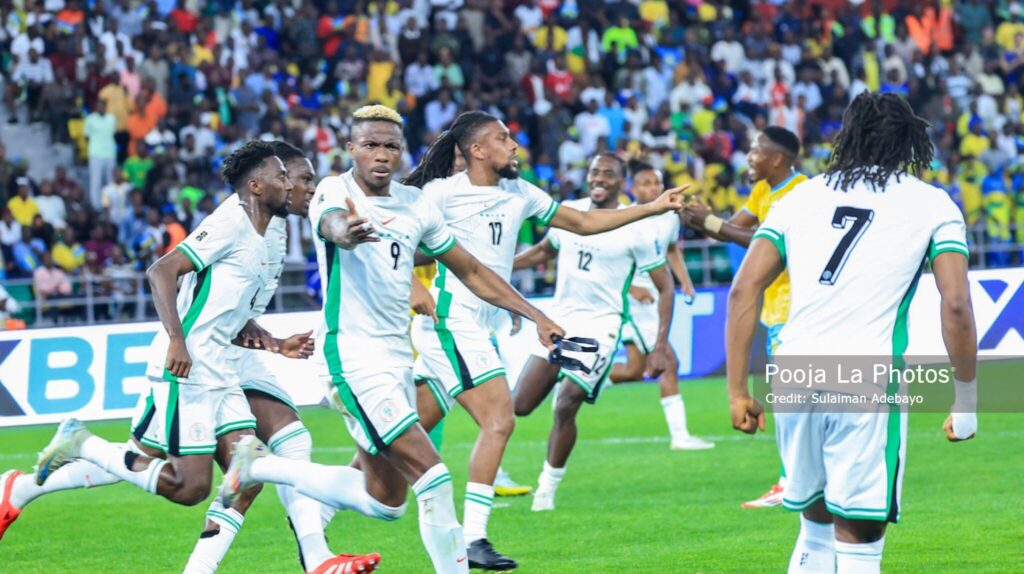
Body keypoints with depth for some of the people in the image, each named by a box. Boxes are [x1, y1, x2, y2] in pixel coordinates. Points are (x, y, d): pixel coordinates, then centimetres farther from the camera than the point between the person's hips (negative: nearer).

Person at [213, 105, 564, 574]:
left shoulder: (415, 204, 7)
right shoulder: (334, 192, -12)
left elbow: (470, 271, 16)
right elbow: (333, 224, -37)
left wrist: (537, 317, 11)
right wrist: (347, 231, -61)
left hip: (397, 356, 8)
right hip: (354, 357, -8)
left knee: (384, 502, 15)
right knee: (432, 476, -18)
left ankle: (261, 465, 28)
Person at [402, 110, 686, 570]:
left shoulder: (519, 194, 13)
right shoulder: (443, 192, -9)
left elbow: (583, 222, 19)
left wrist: (652, 208, 14)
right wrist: (414, 289, -24)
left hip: (477, 330, 8)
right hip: (451, 322, -8)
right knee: (498, 419, -15)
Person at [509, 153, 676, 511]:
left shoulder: (635, 230, -9)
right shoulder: (567, 213, 4)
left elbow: (665, 286, -3)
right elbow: (542, 253, 24)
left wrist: (661, 345, -10)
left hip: (601, 324, -5)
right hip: (561, 317, 5)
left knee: (565, 406, -16)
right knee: (520, 405, -4)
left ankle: (547, 488, -1)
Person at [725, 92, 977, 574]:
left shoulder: (802, 196, 19)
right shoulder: (933, 205, 10)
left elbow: (744, 290, 10)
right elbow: (956, 306, -2)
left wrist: (738, 392, 12)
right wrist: (966, 402, 6)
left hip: (793, 378, 4)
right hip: (868, 387, -4)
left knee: (816, 527, 20)